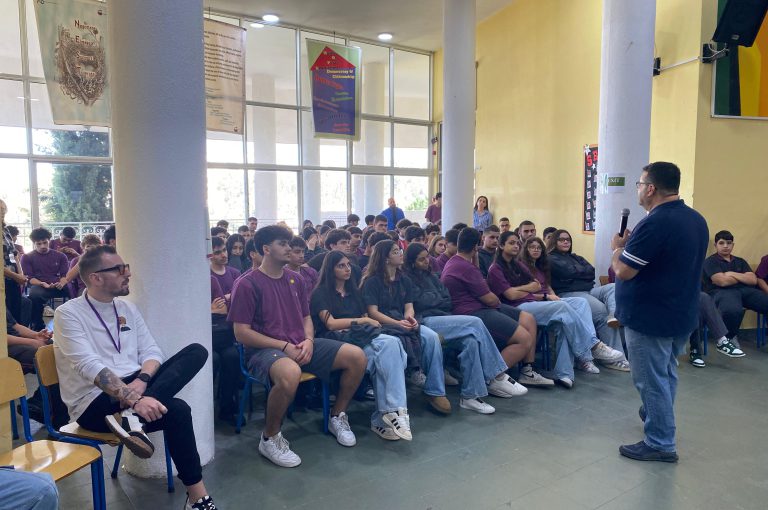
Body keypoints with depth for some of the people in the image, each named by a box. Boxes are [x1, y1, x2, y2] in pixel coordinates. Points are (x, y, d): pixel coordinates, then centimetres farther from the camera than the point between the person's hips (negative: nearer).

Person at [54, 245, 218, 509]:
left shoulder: (127, 308, 13)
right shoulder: (68, 314, -8)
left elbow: (152, 352, 5)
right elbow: (90, 367, -22)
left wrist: (141, 381, -18)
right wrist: (134, 399, -34)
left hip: (133, 387, 7)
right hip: (95, 402, -7)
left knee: (197, 351, -15)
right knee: (176, 410, -30)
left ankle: (131, 416, -31)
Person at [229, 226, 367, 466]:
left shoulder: (295, 279, 14)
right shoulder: (247, 284, -6)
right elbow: (241, 333, -10)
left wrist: (309, 341, -4)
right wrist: (284, 346, -16)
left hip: (301, 345, 7)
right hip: (266, 349, -6)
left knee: (357, 356, -9)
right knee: (290, 373, -41)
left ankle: (337, 416, 14)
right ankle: (270, 438, -13)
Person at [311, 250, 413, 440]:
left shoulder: (354, 292, 28)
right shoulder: (321, 293, 8)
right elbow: (330, 323, -5)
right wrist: (361, 321, -5)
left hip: (362, 336, 6)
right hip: (339, 340, -5)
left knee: (390, 344, -32)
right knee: (388, 346, -33)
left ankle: (383, 417, -32)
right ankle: (393, 411, -35)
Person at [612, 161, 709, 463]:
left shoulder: (654, 223, -24)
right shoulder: (697, 220, 6)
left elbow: (623, 271, -22)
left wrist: (618, 247, -3)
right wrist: (632, 245, 18)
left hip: (650, 318, -9)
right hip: (682, 314, 9)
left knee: (652, 380, 3)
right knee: (667, 374, 24)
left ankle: (660, 443, 12)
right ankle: (657, 416, 42)